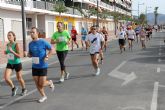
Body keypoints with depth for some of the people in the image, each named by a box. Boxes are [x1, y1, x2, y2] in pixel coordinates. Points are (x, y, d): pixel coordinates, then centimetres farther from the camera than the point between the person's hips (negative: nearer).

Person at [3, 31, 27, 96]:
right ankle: (13, 88, 16)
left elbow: (19, 56, -20)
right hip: (9, 64, 5)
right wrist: (6, 52, -2)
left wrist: (12, 51, -31)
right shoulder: (7, 44, 1)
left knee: (19, 78, 12)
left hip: (17, 64, -5)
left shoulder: (16, 44, -17)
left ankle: (24, 89, 41)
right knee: (6, 78, -12)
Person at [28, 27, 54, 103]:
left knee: (41, 84, -4)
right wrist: (29, 55, -8)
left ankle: (50, 82, 29)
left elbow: (51, 49, -2)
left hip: (43, 66, -5)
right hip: (34, 66, 5)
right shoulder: (30, 44, 3)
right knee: (37, 84, 6)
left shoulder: (43, 42, -12)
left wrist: (47, 57, -17)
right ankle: (43, 96, 27)